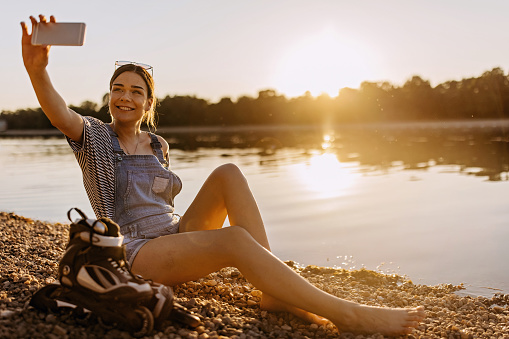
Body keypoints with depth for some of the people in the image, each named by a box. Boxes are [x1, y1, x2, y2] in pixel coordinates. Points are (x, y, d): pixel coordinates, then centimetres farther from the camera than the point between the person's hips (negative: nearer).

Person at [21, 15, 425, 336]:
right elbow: (61, 116, -25)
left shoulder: (158, 146, 14)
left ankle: (275, 291, -26)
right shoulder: (93, 136, -2)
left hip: (176, 236, 6)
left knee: (228, 173, -18)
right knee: (235, 239, -33)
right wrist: (36, 69, -44)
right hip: (137, 252, -6)